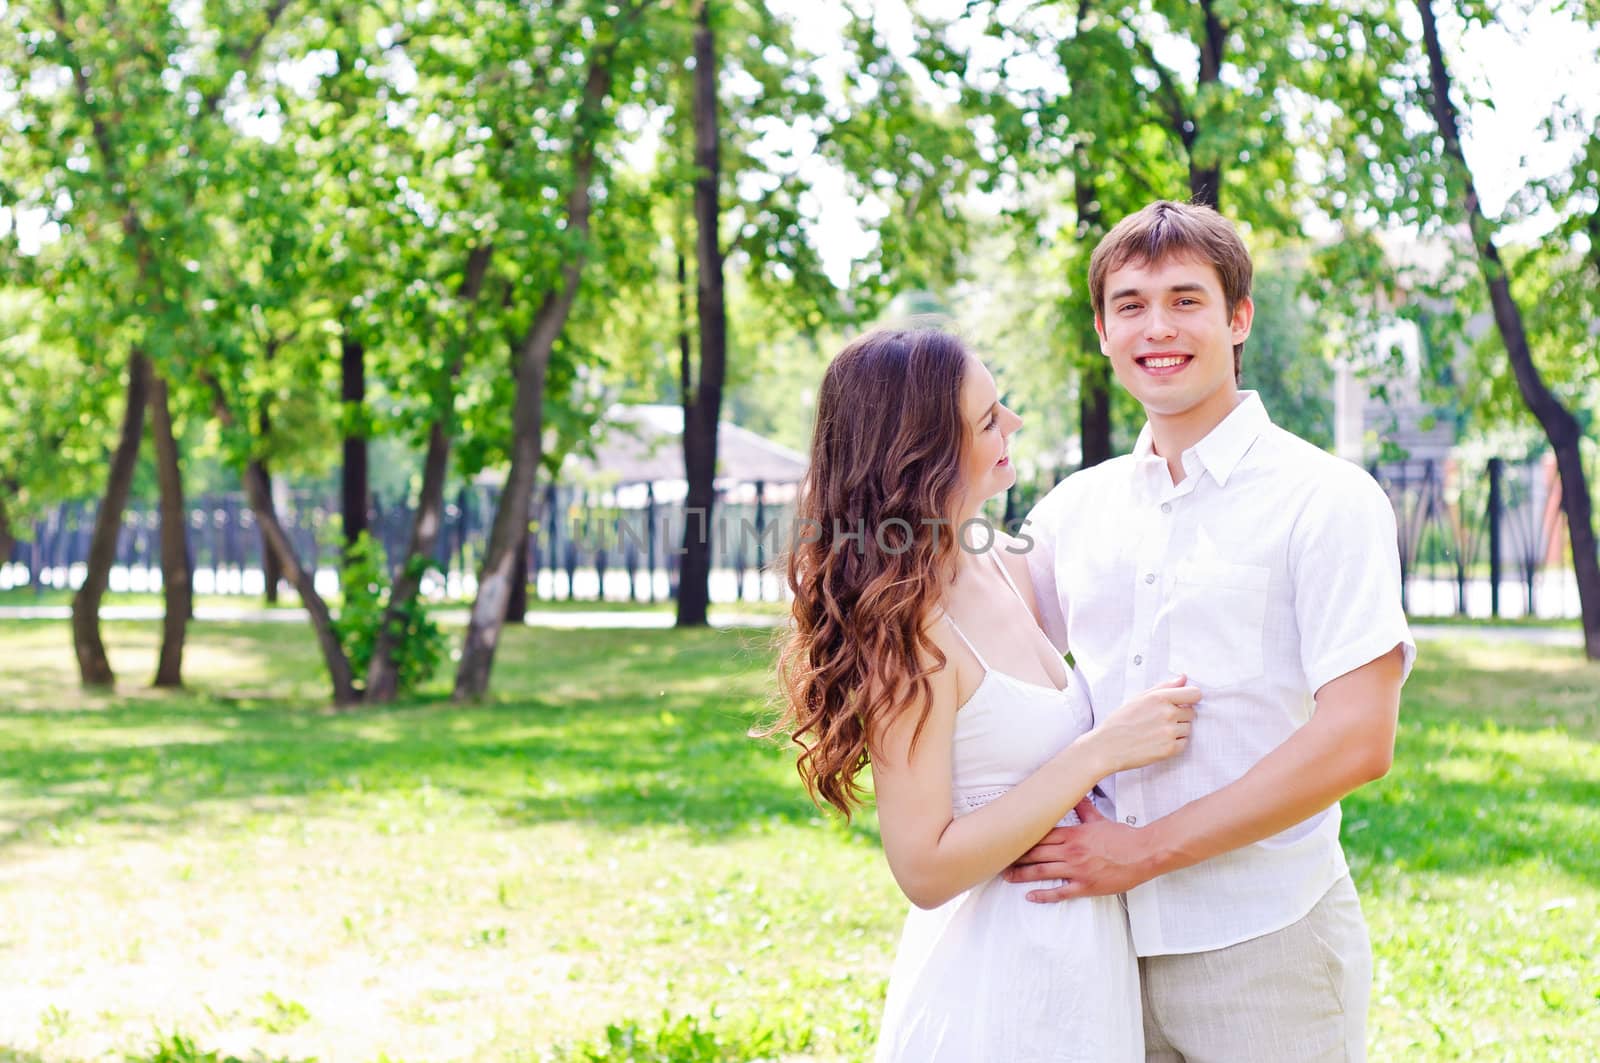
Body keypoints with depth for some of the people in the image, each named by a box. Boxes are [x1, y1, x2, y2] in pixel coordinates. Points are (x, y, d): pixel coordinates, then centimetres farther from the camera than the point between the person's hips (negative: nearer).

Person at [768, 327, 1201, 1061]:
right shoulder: (905, 623, -21)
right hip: (995, 996, -8)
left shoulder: (1003, 563, 3)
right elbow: (925, 868, -22)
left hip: (1075, 968, 8)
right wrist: (1102, 750, -21)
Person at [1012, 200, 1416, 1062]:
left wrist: (1146, 848, -15)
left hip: (1266, 948, -4)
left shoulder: (1324, 499, -6)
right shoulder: (1074, 509, 9)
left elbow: (1358, 739, -14)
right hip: (1109, 939, 4)